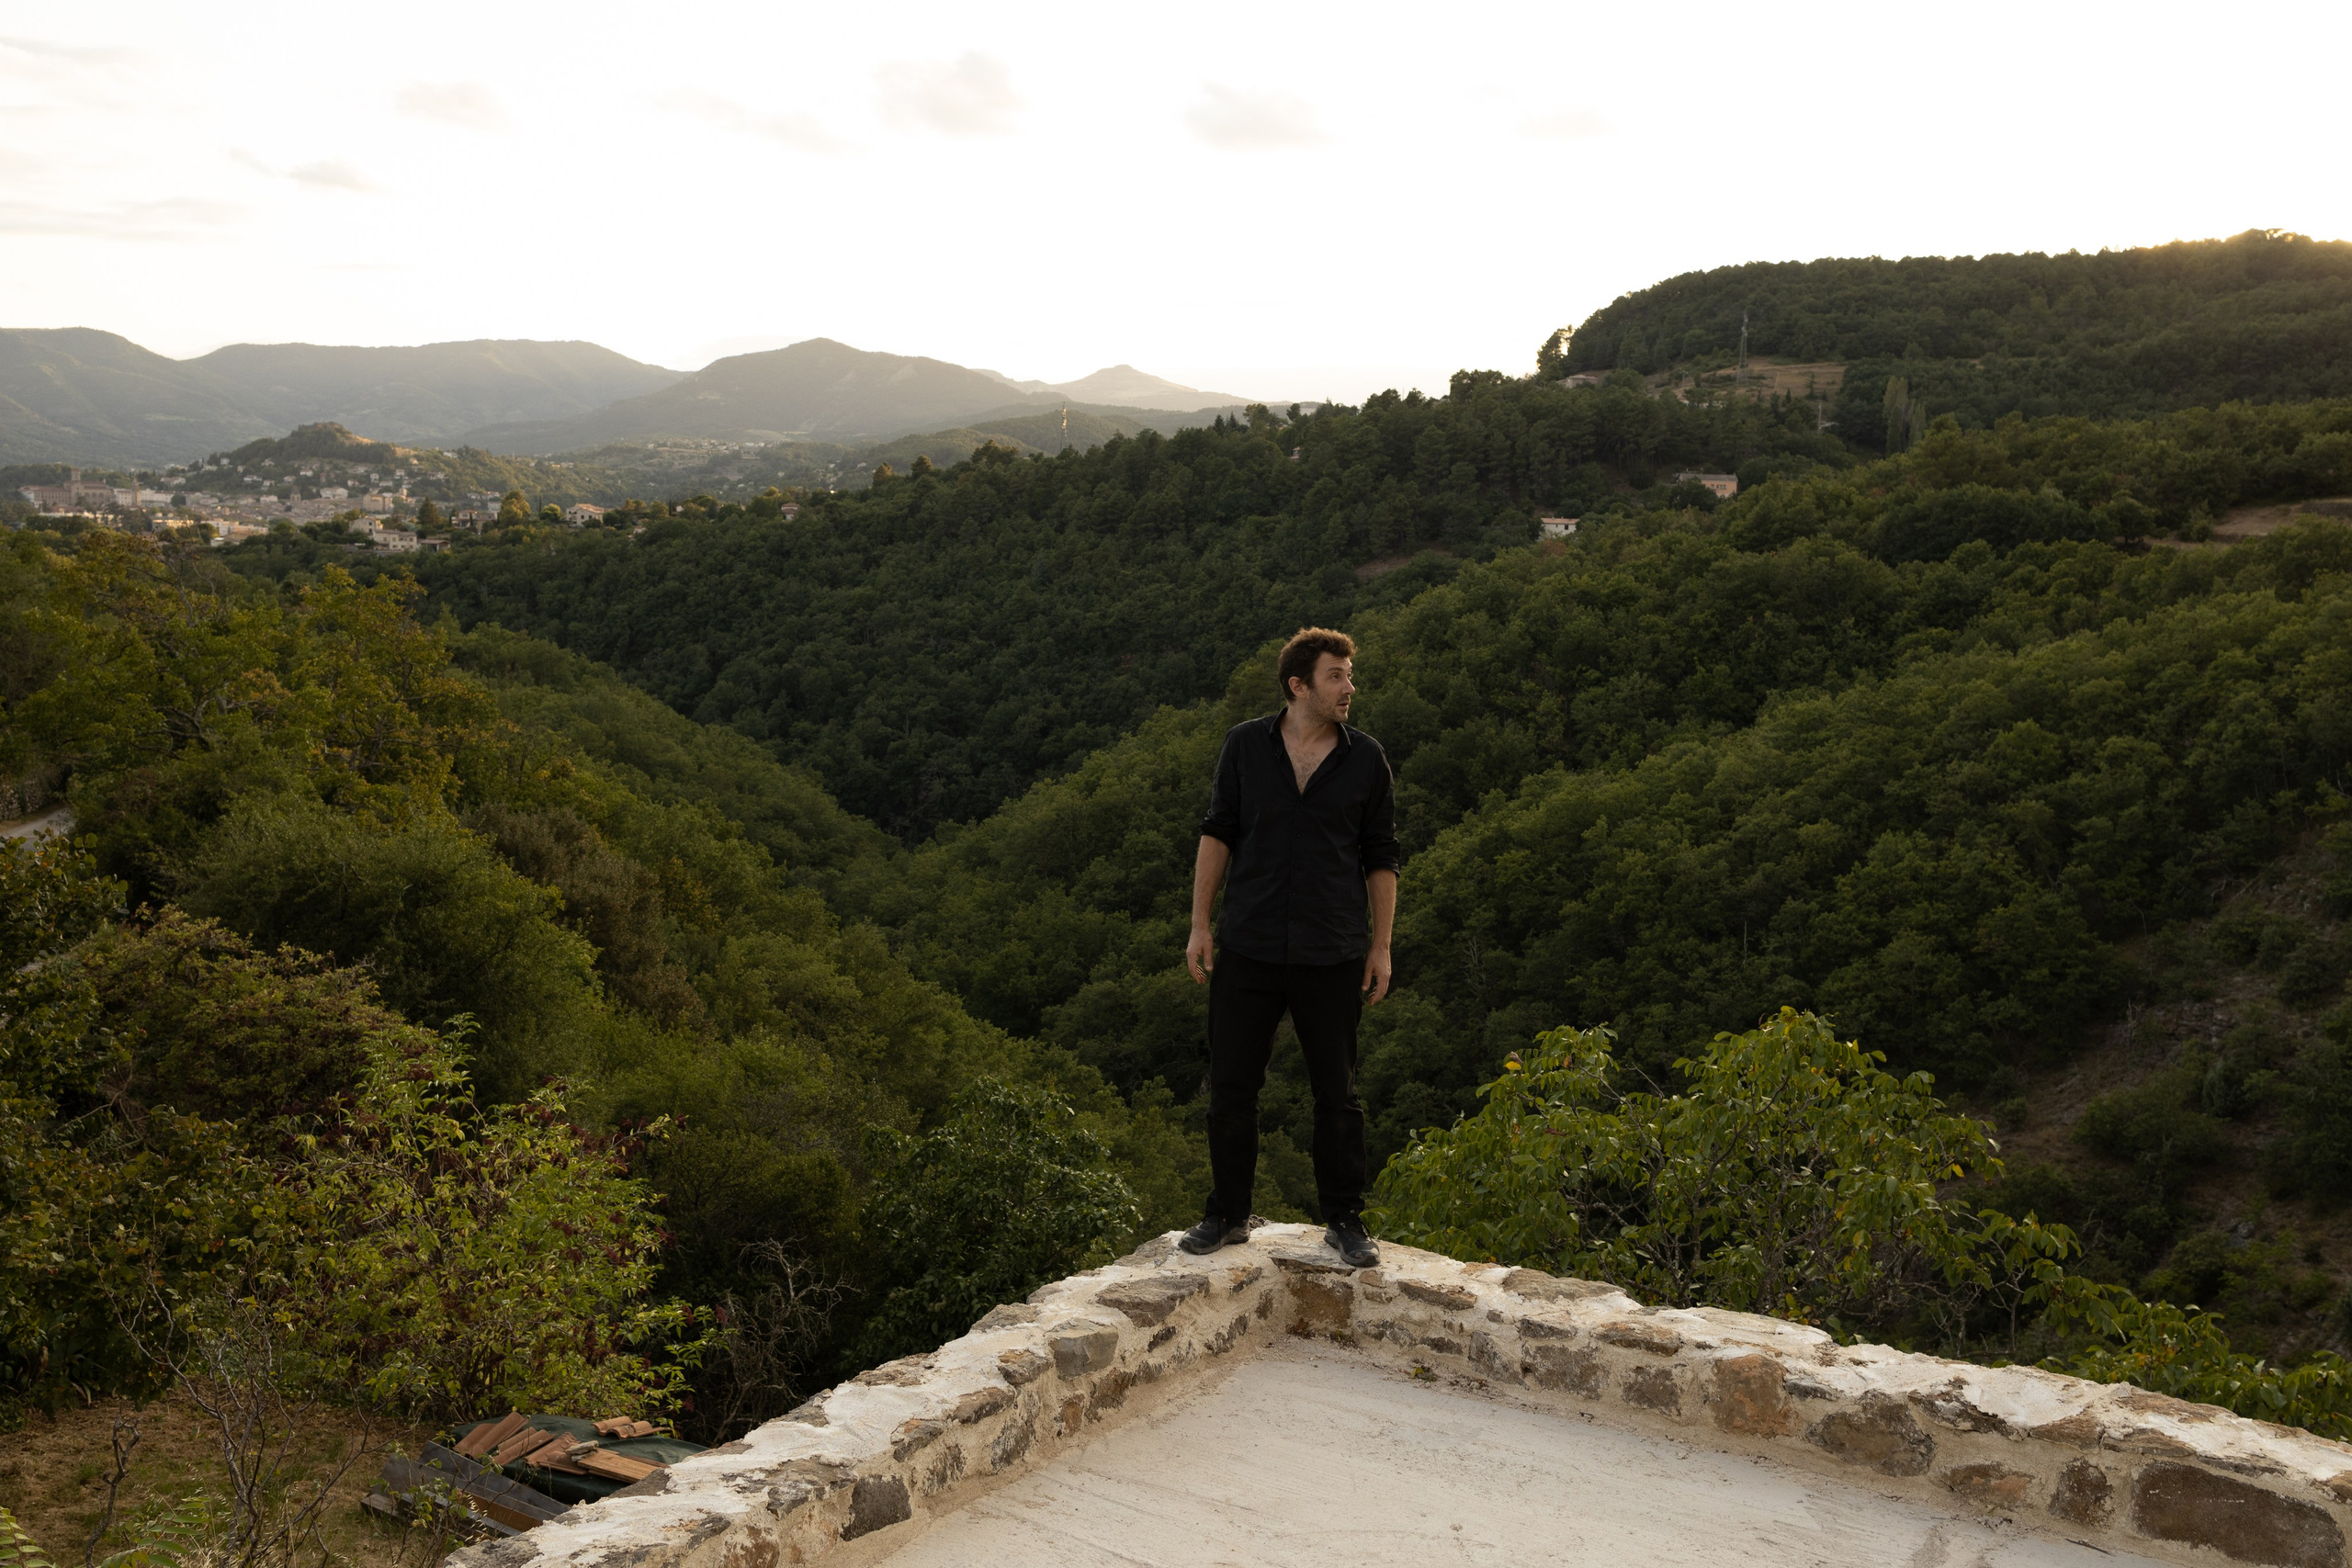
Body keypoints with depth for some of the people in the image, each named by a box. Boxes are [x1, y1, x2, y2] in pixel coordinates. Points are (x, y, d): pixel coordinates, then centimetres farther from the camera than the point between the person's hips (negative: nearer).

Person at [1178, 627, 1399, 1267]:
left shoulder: (1365, 759, 1)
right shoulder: (1245, 745, 1)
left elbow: (1380, 858, 6)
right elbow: (1218, 832, 7)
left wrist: (1381, 946, 3)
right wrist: (1199, 925, 2)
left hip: (1332, 955, 0)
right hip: (1248, 950, 1)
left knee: (1337, 1093, 7)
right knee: (1231, 1086, 6)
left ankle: (1344, 1220, 21)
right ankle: (1228, 1215, 22)